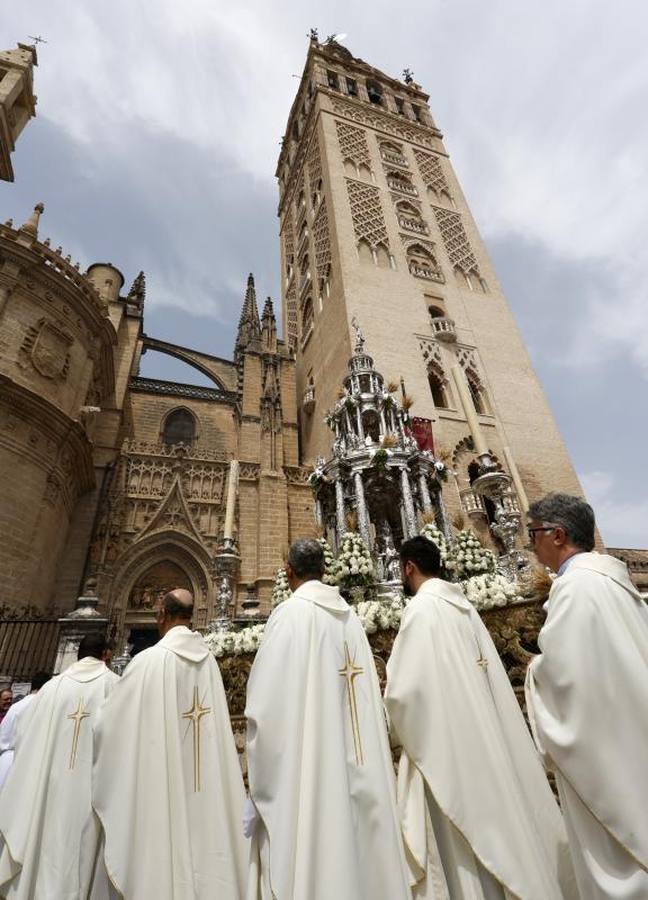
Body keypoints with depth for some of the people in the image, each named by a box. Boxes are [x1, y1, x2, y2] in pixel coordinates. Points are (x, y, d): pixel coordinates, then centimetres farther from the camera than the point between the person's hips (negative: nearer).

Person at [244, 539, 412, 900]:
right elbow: (370, 702, 7)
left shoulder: (289, 613, -12)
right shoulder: (350, 616, 6)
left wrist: (260, 789, -8)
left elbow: (269, 705, -16)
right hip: (356, 769, 6)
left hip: (302, 770, -6)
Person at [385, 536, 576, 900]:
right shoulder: (463, 605, 6)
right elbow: (488, 674, 13)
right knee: (486, 815, 20)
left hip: (444, 743, -8)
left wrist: (398, 728, -2)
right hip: (481, 735, 8)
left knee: (458, 841, 5)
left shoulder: (421, 607, -19)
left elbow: (406, 687, -23)